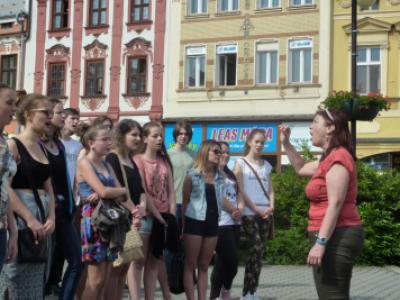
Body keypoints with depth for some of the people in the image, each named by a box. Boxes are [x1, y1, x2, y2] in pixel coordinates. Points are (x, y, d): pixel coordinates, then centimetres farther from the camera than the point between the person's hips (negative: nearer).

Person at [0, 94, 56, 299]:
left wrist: (51, 218, -1)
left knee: (36, 279, 12)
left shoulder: (42, 149, 14)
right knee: (18, 281, -4)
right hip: (20, 218, -8)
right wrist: (29, 219, -19)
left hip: (42, 218, 8)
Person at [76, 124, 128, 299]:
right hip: (93, 219, -7)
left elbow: (121, 195, 8)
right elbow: (103, 191, -18)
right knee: (96, 279, -5)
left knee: (107, 278, 7)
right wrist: (123, 191, 1)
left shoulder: (107, 165, 16)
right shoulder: (84, 163, -7)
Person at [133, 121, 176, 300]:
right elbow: (142, 192, -11)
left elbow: (171, 191, 8)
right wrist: (158, 217, -13)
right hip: (147, 216, -5)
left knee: (155, 260, 9)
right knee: (139, 261, -2)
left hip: (165, 217, 5)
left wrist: (171, 217, -3)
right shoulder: (138, 160, -4)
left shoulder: (164, 161, 14)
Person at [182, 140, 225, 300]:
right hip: (195, 222, -5)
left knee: (204, 266, 10)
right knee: (190, 265, 1)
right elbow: (185, 201, -2)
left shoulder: (219, 177, 11)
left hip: (212, 223, 5)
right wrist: (183, 225, -3)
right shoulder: (192, 175, -5)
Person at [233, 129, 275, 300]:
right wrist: (256, 209, -11)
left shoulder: (266, 165, 17)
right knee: (256, 249, -15)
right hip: (249, 213, -5)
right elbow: (241, 191, -5)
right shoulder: (241, 163, 3)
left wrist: (271, 207, -4)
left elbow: (270, 189, 15)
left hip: (265, 213, 5)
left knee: (259, 252, 3)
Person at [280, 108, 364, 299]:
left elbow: (335, 204, -22)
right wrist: (286, 143, 24)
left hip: (336, 237, -11)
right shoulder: (330, 158, 19)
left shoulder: (337, 157, -14)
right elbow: (301, 169, 35)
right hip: (334, 237, 11)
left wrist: (320, 243, -26)